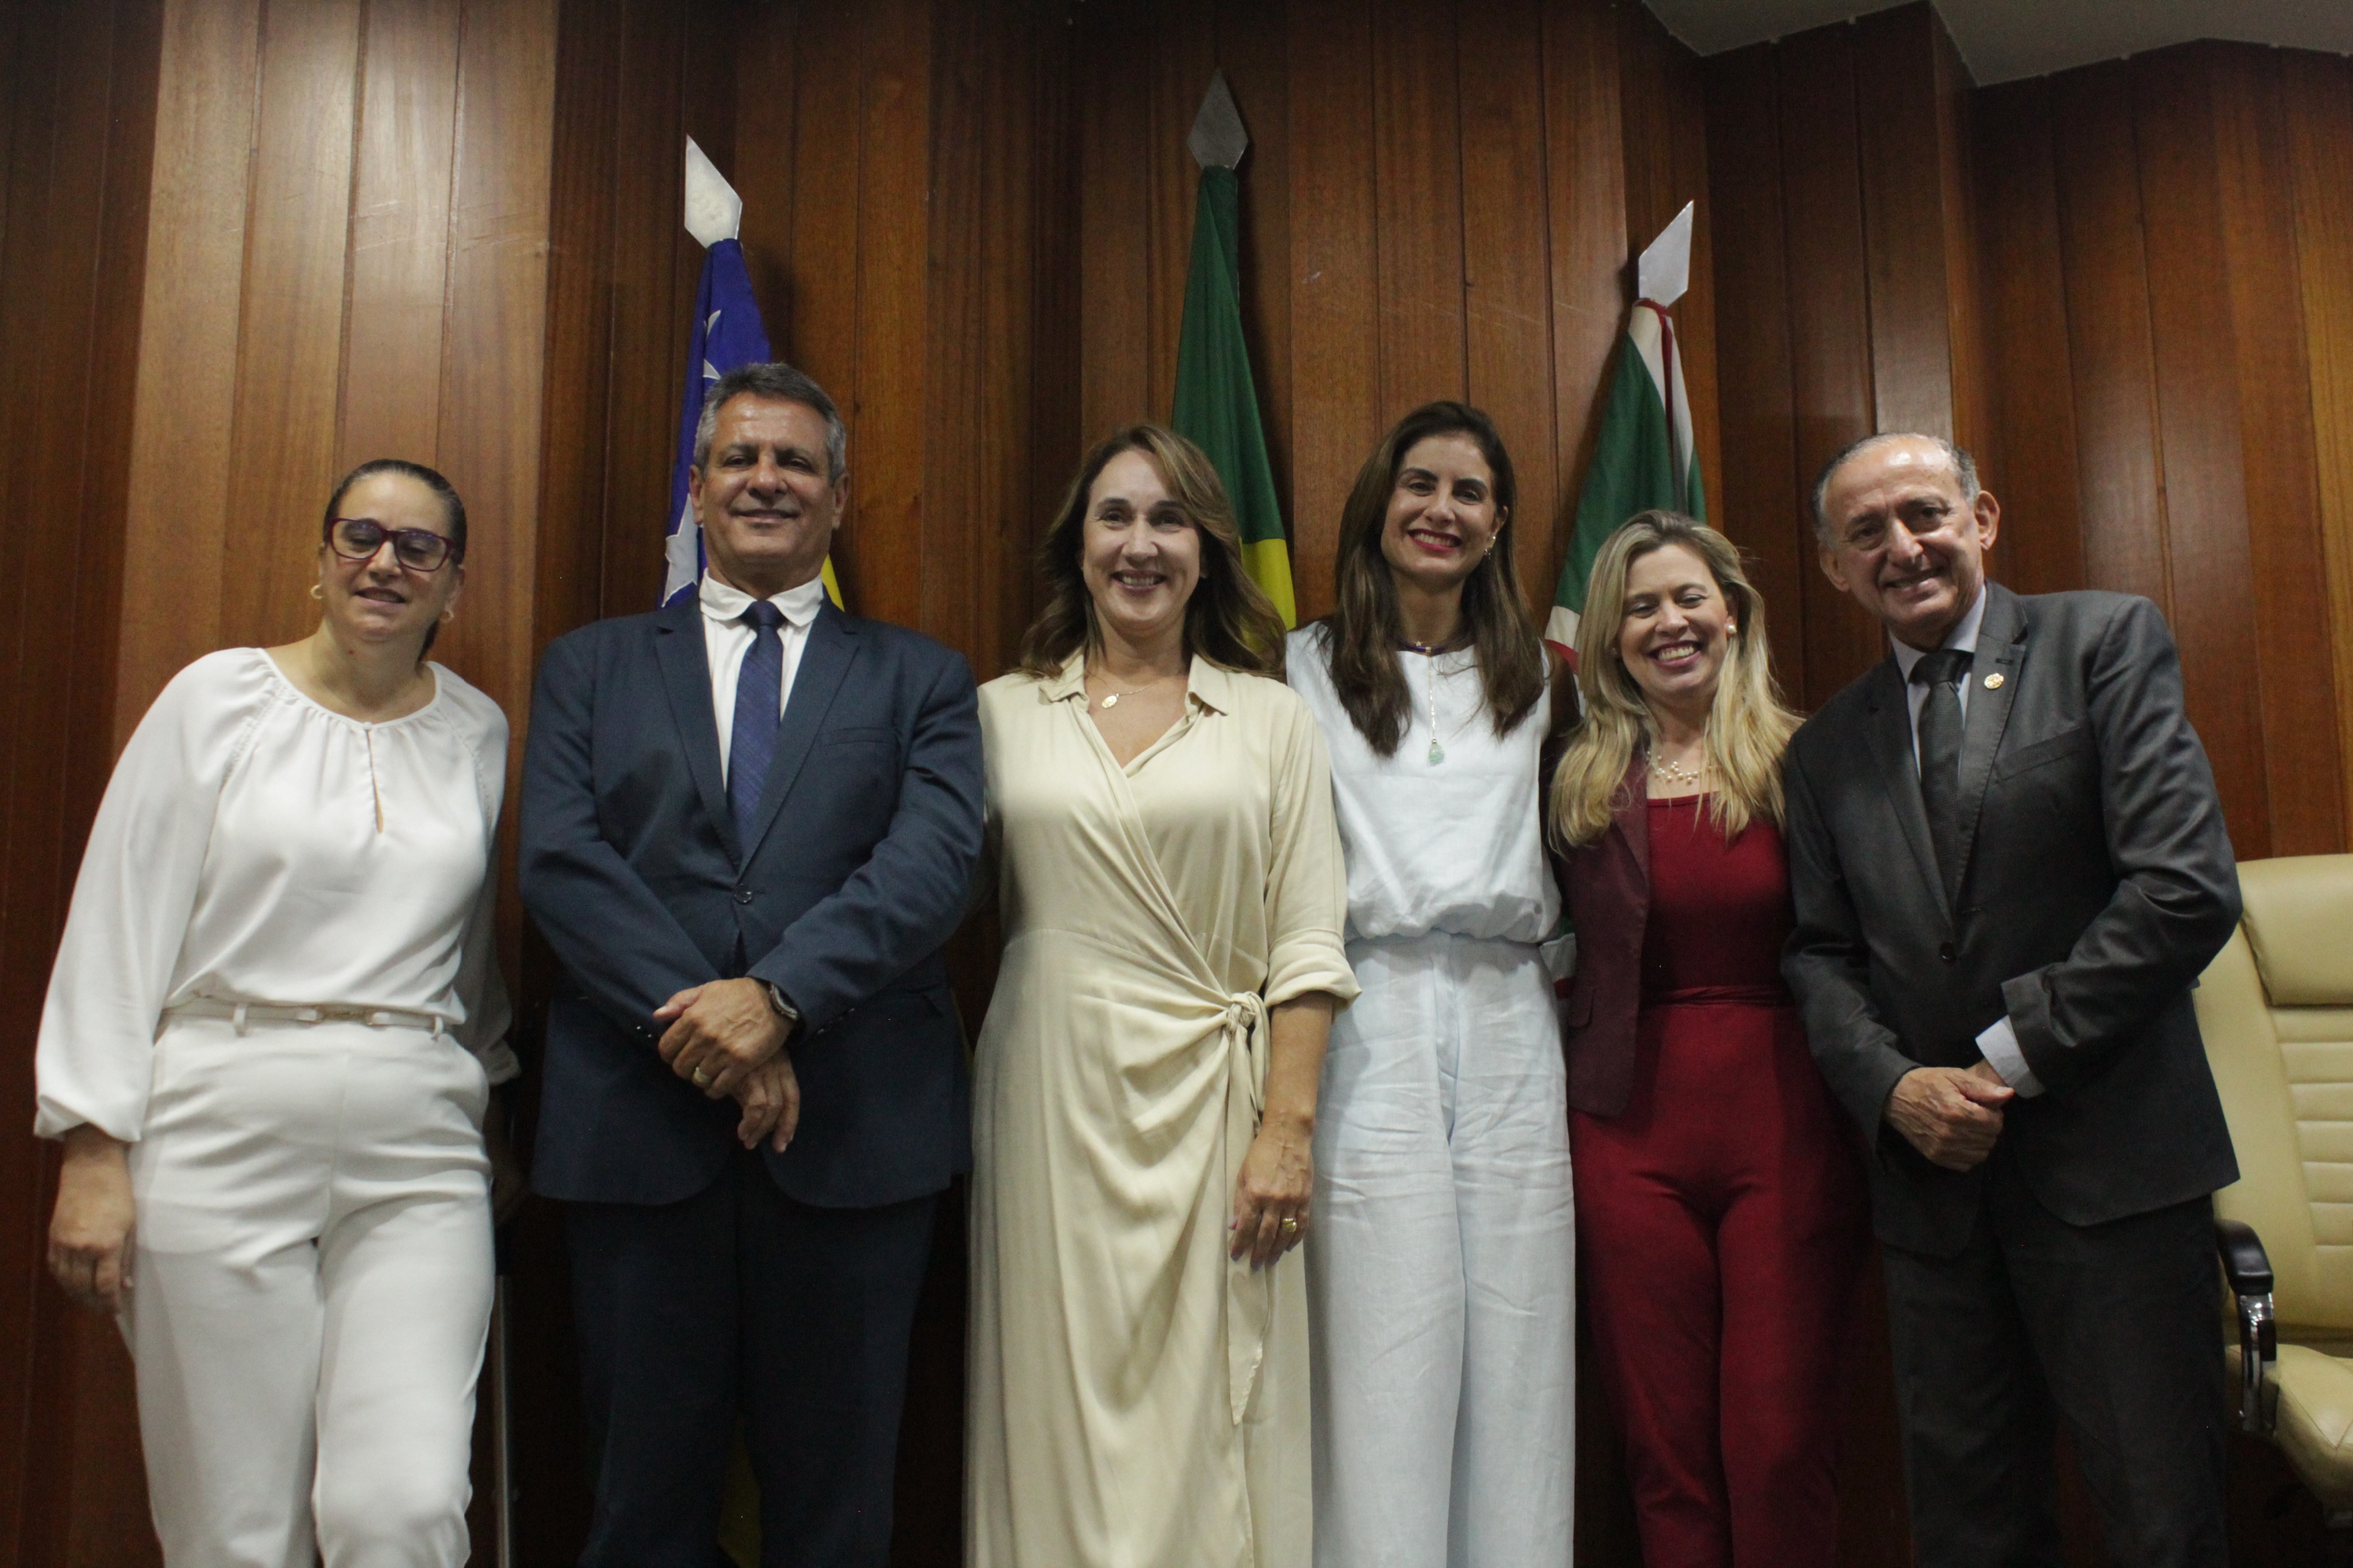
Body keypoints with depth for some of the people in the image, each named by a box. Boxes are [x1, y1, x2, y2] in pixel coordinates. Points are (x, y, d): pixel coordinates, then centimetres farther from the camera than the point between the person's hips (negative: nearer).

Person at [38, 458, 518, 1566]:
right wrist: (94, 1150, -5)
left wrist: (489, 1101, 18)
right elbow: (119, 925, 0)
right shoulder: (220, 697, 3)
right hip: (223, 1139, -1)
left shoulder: (480, 734, 9)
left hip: (418, 1154, 2)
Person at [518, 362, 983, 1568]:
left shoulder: (919, 679, 10)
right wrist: (692, 1020, -14)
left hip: (854, 1135, 0)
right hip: (638, 1127, 1)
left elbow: (933, 860, -6)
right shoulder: (590, 665, 13)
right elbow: (560, 859, -1)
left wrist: (780, 994, -20)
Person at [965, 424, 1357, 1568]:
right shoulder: (1003, 712, 7)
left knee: (1212, 1428, 5)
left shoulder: (1270, 715, 5)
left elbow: (1306, 943, 1)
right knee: (1064, 1417, 8)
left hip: (1214, 1092, -1)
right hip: (1054, 1097, 1)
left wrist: (1288, 1127, -7)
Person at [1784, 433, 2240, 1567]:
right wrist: (1893, 1084, -9)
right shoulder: (1826, 748, 12)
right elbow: (1819, 953, 10)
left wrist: (2011, 1062, -12)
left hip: (2107, 1159, -4)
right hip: (1930, 1173, 4)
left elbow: (2187, 887, -11)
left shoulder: (2106, 642, -1)